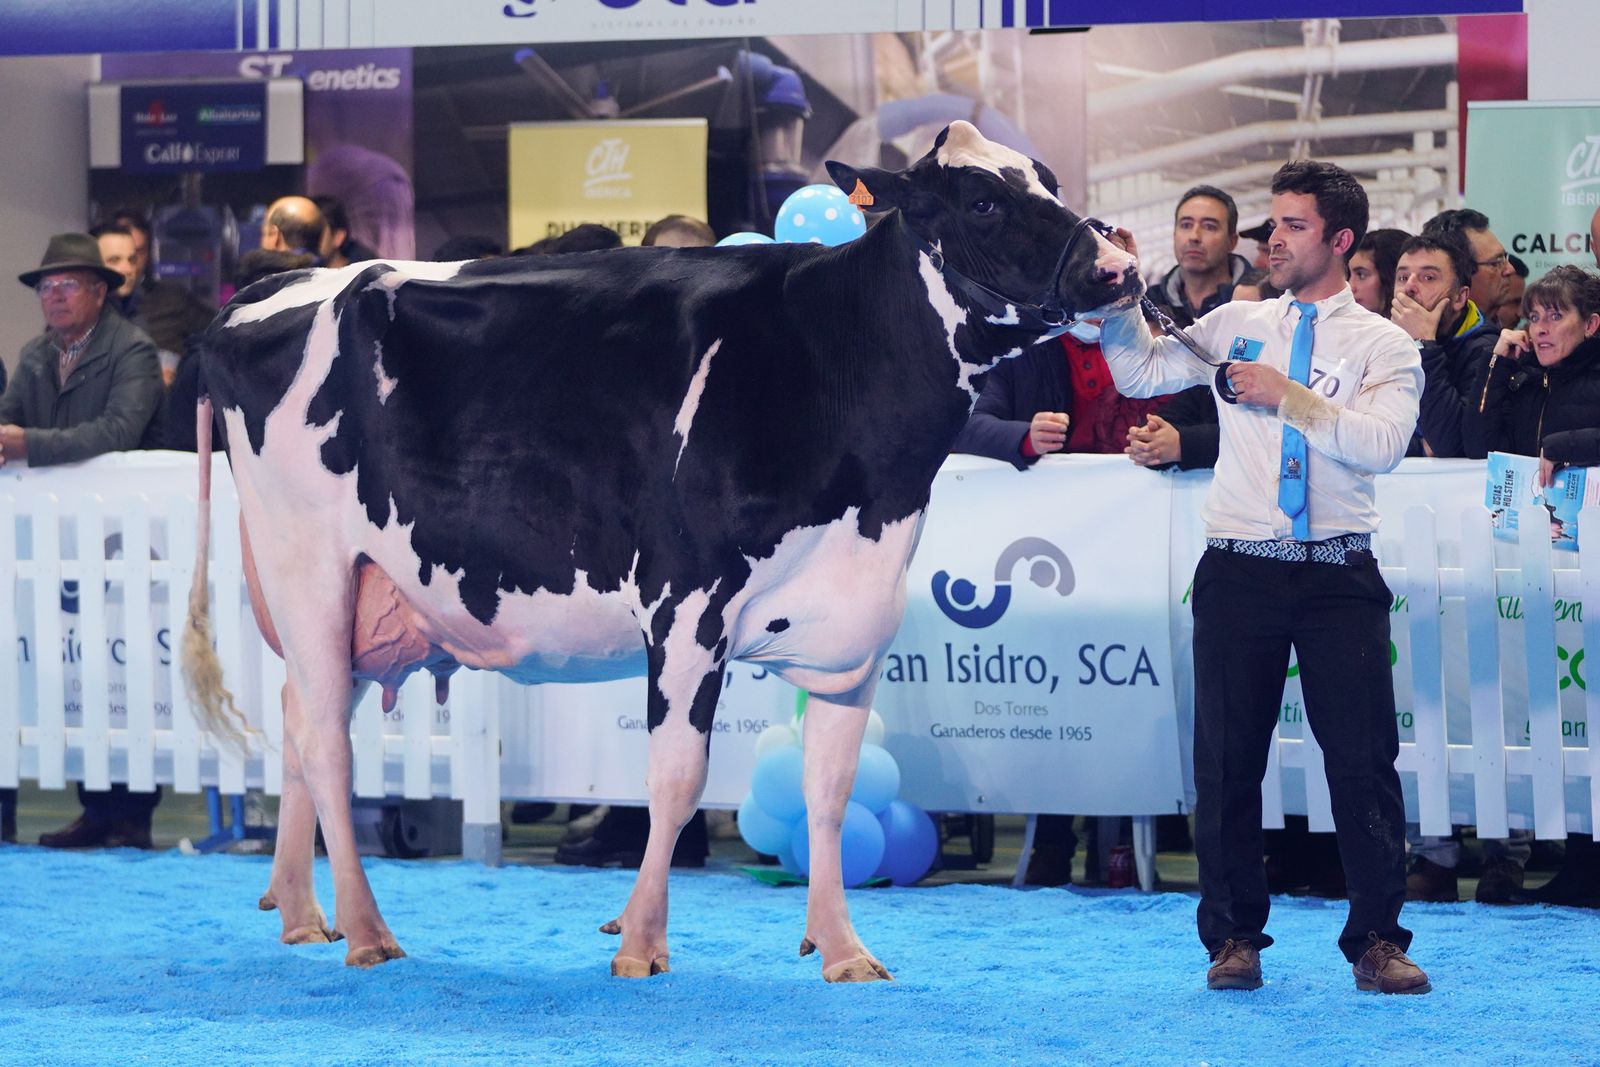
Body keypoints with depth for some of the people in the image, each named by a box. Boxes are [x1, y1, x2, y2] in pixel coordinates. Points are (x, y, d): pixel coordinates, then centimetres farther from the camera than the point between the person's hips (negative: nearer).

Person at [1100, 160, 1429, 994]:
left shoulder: (1384, 346, 3)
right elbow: (1138, 373, 8)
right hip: (1239, 571, 2)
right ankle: (1233, 938, 14)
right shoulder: (1236, 325, 12)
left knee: (1363, 758, -3)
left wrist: (1289, 396, -14)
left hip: (1340, 577, -2)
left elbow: (1381, 443, -12)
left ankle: (1376, 941, 5)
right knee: (1228, 758, 4)